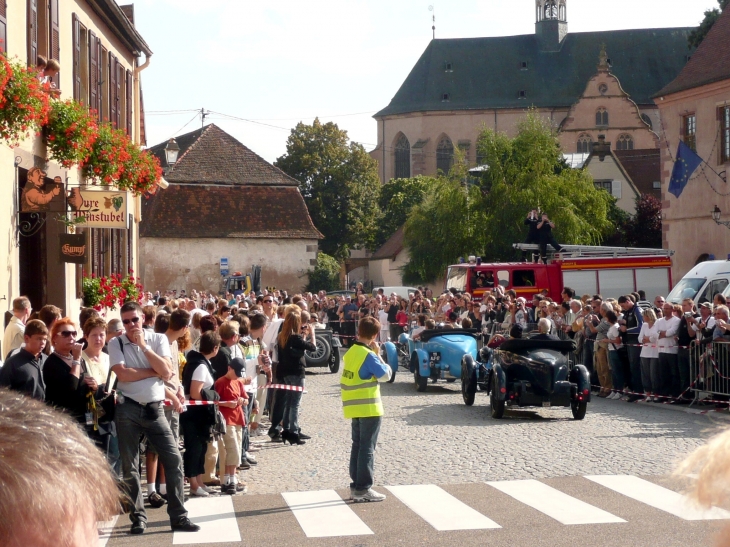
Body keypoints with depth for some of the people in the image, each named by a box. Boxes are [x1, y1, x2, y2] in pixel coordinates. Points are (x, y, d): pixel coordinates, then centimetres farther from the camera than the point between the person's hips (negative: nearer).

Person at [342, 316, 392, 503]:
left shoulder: (350, 353, 7)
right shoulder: (368, 355, -17)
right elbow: (385, 375, -12)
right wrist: (378, 354, -3)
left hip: (354, 408, 8)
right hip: (369, 408, -8)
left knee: (357, 445, 13)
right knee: (367, 448, -3)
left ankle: (356, 486, 17)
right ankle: (363, 489, -2)